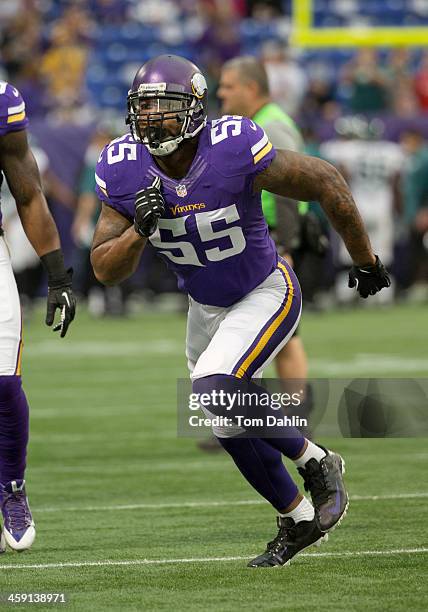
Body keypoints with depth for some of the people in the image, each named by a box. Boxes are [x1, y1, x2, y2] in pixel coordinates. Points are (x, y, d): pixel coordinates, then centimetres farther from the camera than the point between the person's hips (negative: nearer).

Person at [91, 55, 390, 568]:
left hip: (266, 294, -6)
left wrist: (364, 262, -5)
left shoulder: (235, 151, -30)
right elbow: (106, 271, -11)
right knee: (233, 427, 16)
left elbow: (326, 183, -17)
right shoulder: (124, 170, -16)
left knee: (216, 390, -26)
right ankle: (299, 519, 40)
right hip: (205, 307, 6)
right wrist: (140, 230, -33)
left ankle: (315, 462, -3)